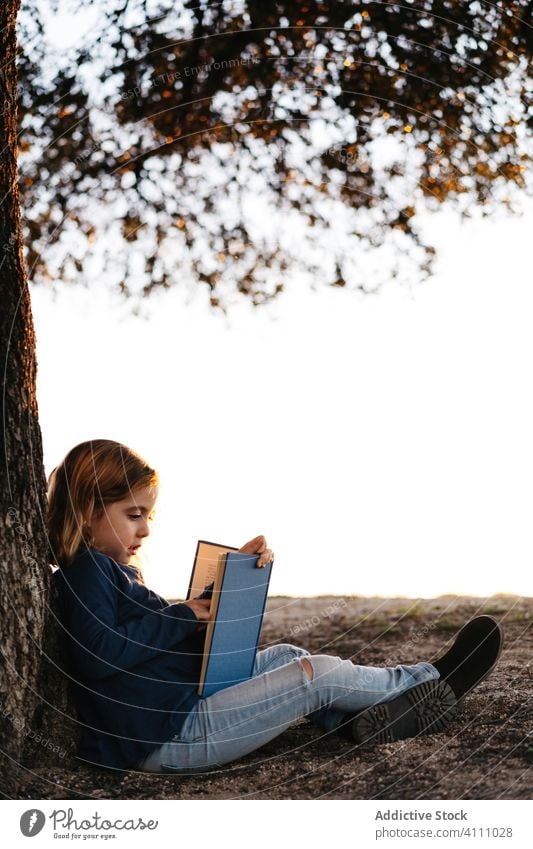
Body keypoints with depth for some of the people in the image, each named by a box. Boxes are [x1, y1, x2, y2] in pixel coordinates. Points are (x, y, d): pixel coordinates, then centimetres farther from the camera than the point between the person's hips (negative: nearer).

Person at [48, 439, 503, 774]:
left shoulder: (113, 569, 19)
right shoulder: (86, 571, -13)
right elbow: (98, 654, -27)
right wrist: (180, 618, -18)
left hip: (186, 705, 11)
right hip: (170, 737, -11)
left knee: (285, 656, 17)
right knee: (318, 674, -7)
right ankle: (432, 683, 10)